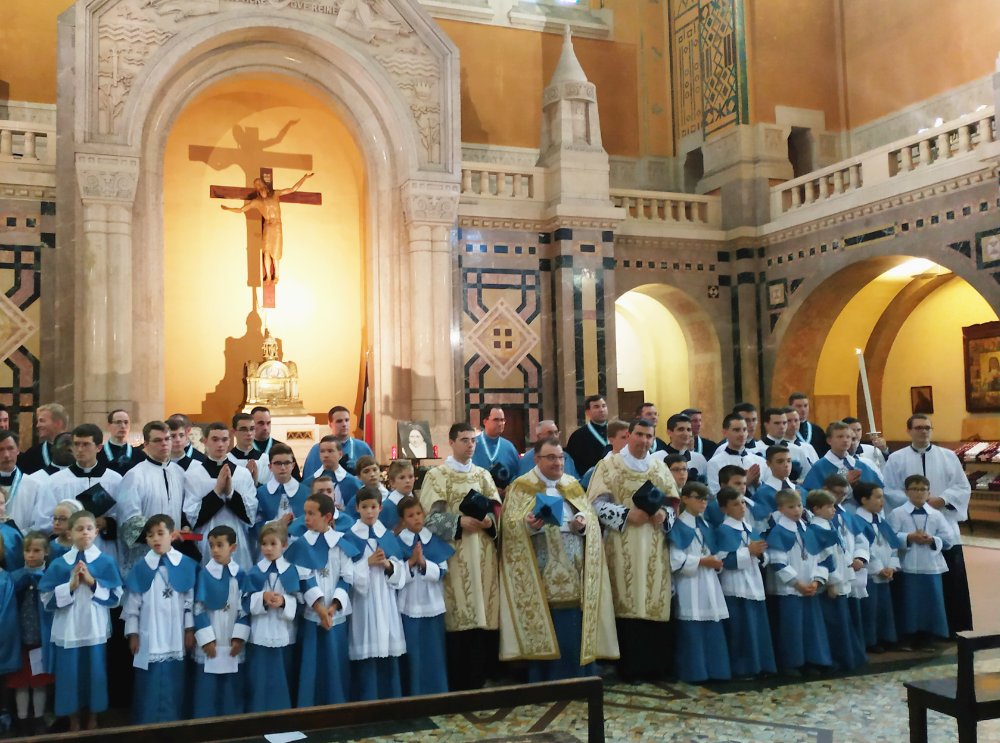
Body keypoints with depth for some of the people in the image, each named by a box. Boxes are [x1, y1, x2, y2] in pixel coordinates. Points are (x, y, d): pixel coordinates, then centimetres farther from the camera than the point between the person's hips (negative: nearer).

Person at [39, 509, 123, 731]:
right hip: (67, 630, 0)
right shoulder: (58, 564, 0)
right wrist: (71, 586, -15)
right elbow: (47, 599, -1)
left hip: (95, 629, 0)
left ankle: (93, 718, 26)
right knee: (70, 674, 6)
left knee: (95, 673, 7)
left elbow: (116, 596, -2)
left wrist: (93, 582, -13)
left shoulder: (106, 562, -1)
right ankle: (74, 721, 23)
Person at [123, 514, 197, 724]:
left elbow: (190, 601, 2)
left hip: (176, 639, 0)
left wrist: (190, 630, 0)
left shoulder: (186, 565, -1)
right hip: (149, 638, 0)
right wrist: (132, 633, 1)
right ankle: (146, 728, 16)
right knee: (149, 687, 5)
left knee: (174, 687, 7)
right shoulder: (140, 568, -1)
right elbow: (132, 604, 3)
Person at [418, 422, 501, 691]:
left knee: (484, 612, 3)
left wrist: (489, 520, -10)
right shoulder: (437, 475, 1)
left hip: (483, 553, 5)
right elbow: (431, 515, -6)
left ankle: (478, 679, 14)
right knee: (459, 615, -7)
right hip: (455, 554, -4)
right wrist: (459, 522, -18)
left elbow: (497, 507, 11)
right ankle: (458, 685, 0)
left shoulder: (483, 474, 15)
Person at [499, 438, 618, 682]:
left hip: (573, 574, 4)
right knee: (543, 629, -2)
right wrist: (528, 524, -27)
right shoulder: (521, 487, 2)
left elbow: (592, 518, 9)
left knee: (573, 629, 3)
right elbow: (509, 524, -8)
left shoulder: (573, 485, 15)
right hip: (541, 576, -4)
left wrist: (583, 523, -13)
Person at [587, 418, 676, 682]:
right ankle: (630, 666, 3)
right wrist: (627, 514, -18)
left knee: (655, 601, 4)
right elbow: (598, 502, -7)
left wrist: (664, 513, -8)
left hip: (654, 545, 4)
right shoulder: (610, 464, 0)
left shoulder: (659, 467, 14)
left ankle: (654, 664, 13)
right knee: (627, 602, -4)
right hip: (623, 546, -4)